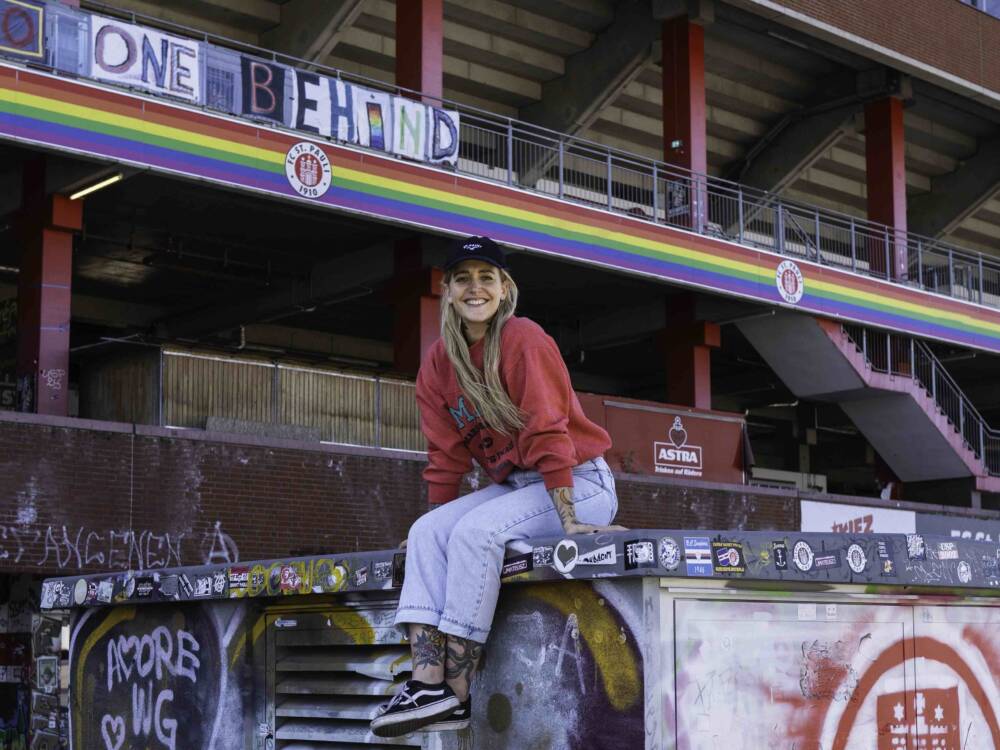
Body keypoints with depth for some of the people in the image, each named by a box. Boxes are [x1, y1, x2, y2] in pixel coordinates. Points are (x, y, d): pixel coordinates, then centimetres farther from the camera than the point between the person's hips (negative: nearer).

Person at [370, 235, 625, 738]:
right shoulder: (439, 363, 6)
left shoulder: (523, 339, -15)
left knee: (475, 530, -28)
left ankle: (458, 694, -27)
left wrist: (568, 521, -26)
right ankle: (428, 681, -25)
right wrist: (438, 518, 5)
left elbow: (547, 432, -22)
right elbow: (446, 456, 10)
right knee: (427, 531, -14)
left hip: (579, 484, -7)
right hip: (512, 486, 7)